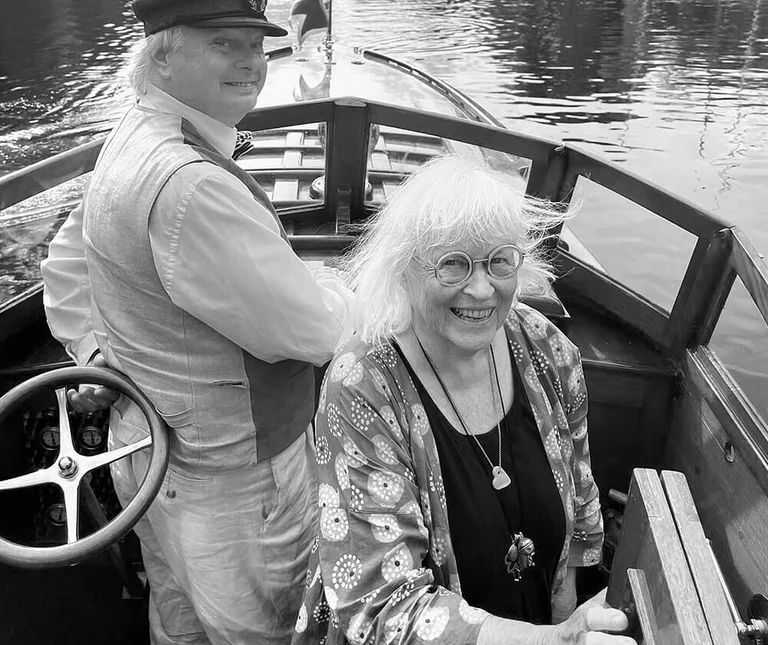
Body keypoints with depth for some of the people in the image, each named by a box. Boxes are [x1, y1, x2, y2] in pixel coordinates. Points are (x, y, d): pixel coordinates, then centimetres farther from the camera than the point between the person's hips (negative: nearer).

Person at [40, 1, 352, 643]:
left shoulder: (134, 139, 4)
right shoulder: (189, 184, -31)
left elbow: (66, 265, 15)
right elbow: (312, 332, -27)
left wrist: (94, 352, 10)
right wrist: (331, 287, -7)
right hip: (228, 478, -9)